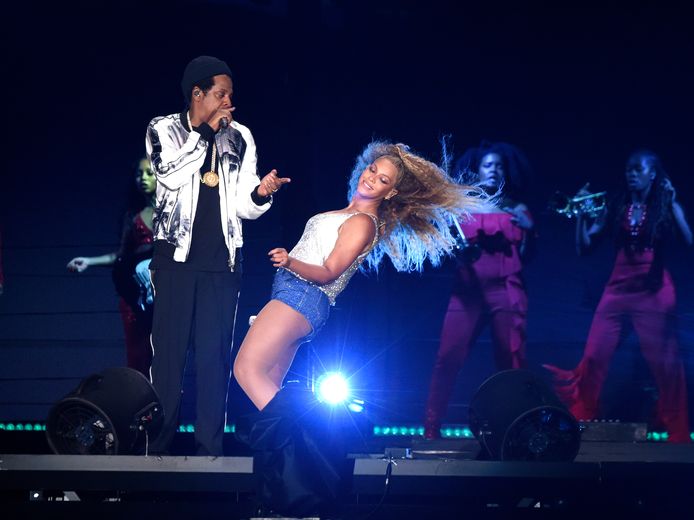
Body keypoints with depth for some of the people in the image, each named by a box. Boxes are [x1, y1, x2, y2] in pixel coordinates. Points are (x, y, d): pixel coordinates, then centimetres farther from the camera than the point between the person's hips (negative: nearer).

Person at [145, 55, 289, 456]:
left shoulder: (239, 138, 9)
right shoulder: (164, 130, 4)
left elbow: (243, 205, 7)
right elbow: (171, 174, -15)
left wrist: (260, 192, -15)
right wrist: (205, 132, -11)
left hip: (222, 262, 2)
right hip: (177, 258, -2)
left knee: (215, 356, -1)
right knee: (169, 351, -3)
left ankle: (210, 448, 1)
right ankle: (160, 445, 1)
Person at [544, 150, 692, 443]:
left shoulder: (666, 207, 2)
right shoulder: (617, 207, 9)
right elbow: (583, 247, 8)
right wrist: (582, 214, -4)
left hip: (654, 292, -3)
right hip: (618, 290, 3)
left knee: (665, 362, -2)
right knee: (594, 358, -1)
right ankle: (581, 422, 12)